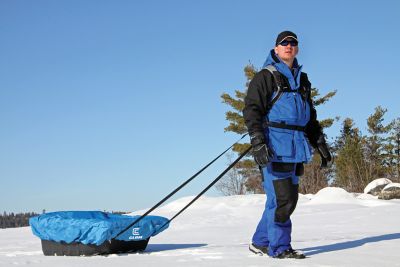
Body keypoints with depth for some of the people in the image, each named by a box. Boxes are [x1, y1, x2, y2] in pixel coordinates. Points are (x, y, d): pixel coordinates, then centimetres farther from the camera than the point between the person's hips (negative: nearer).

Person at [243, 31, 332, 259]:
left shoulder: (302, 80, 21)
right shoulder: (265, 77, 0)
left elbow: (310, 116, 28)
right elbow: (252, 110, -8)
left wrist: (320, 143, 22)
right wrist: (258, 143, -19)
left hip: (296, 148, 7)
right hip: (274, 146, -7)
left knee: (290, 197, 8)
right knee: (281, 197, -11)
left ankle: (261, 242, 19)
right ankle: (279, 247, 1)